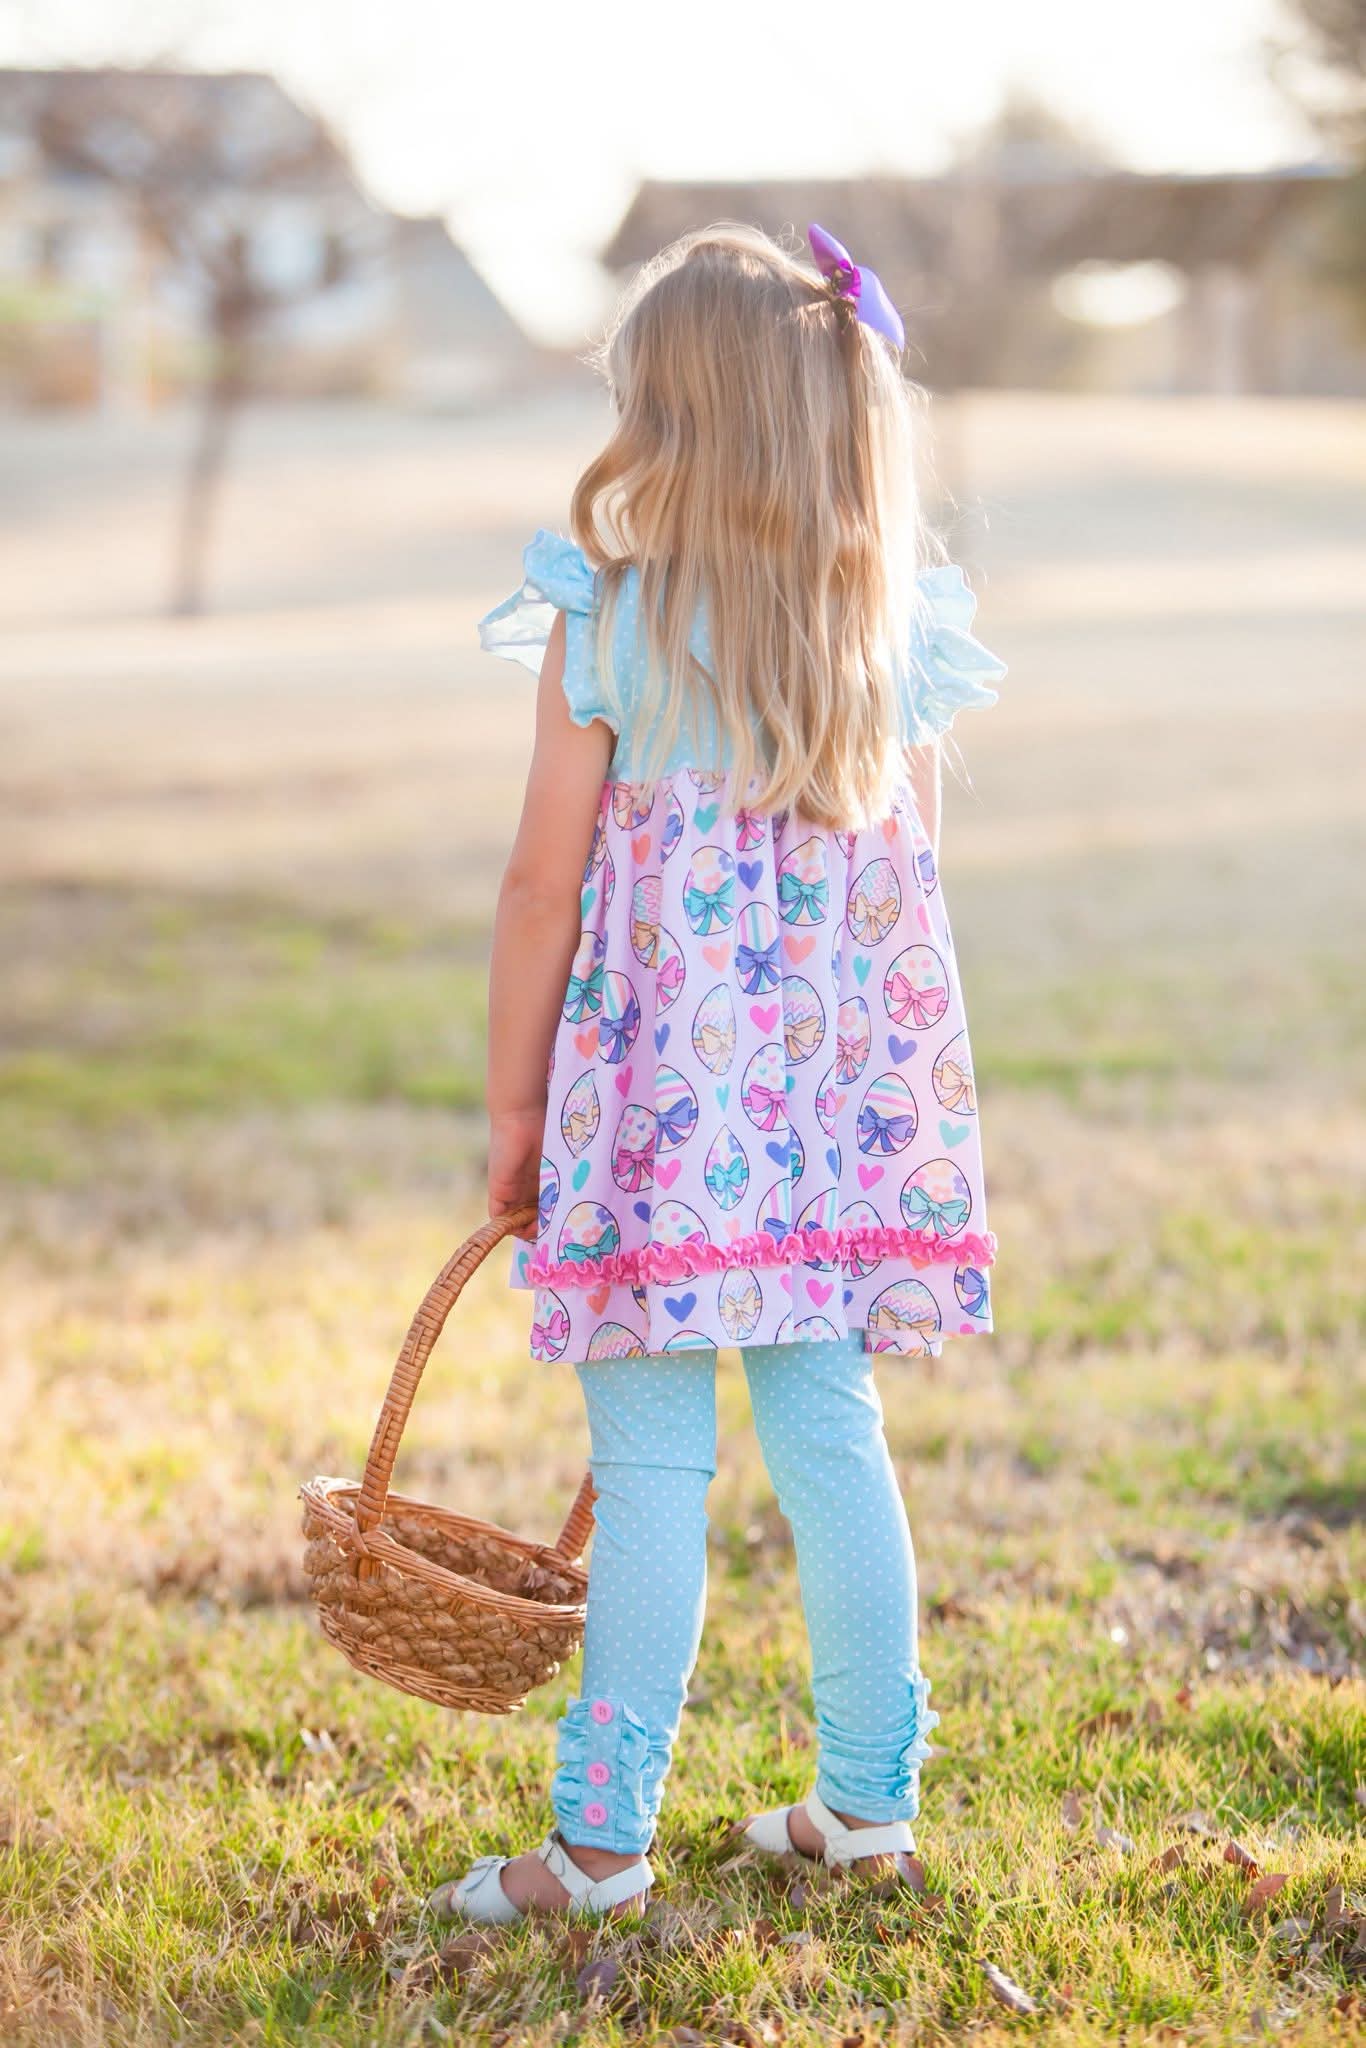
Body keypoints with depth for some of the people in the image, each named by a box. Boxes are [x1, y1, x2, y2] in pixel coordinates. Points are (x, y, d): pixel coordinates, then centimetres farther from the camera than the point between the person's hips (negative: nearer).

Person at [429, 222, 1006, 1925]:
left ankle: (603, 1841, 5)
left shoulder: (606, 627, -8)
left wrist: (513, 1105, 4)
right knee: (831, 1431, 12)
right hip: (847, 1087, 5)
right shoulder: (894, 633, 5)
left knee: (651, 1466, -1)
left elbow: (545, 888, -6)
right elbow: (907, 882, 9)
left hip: (663, 1091, -4)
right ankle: (867, 1798, 21)